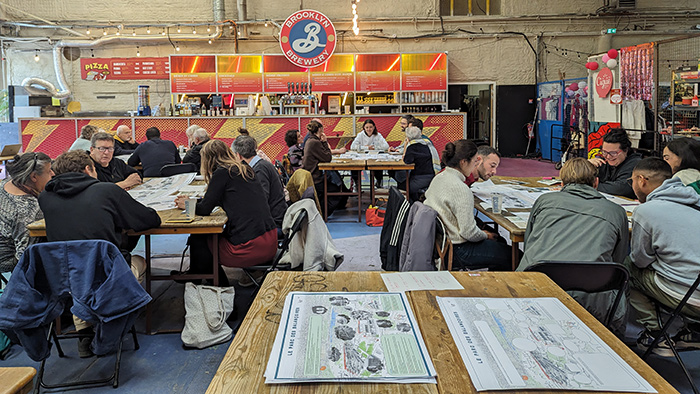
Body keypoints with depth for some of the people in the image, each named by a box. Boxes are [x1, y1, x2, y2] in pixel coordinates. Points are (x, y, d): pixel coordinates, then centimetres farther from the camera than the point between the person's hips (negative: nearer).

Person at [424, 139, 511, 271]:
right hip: (455, 252, -9)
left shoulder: (438, 178, 2)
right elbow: (468, 232, -25)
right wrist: (485, 235, -2)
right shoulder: (461, 189, -25)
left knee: (500, 241, 23)